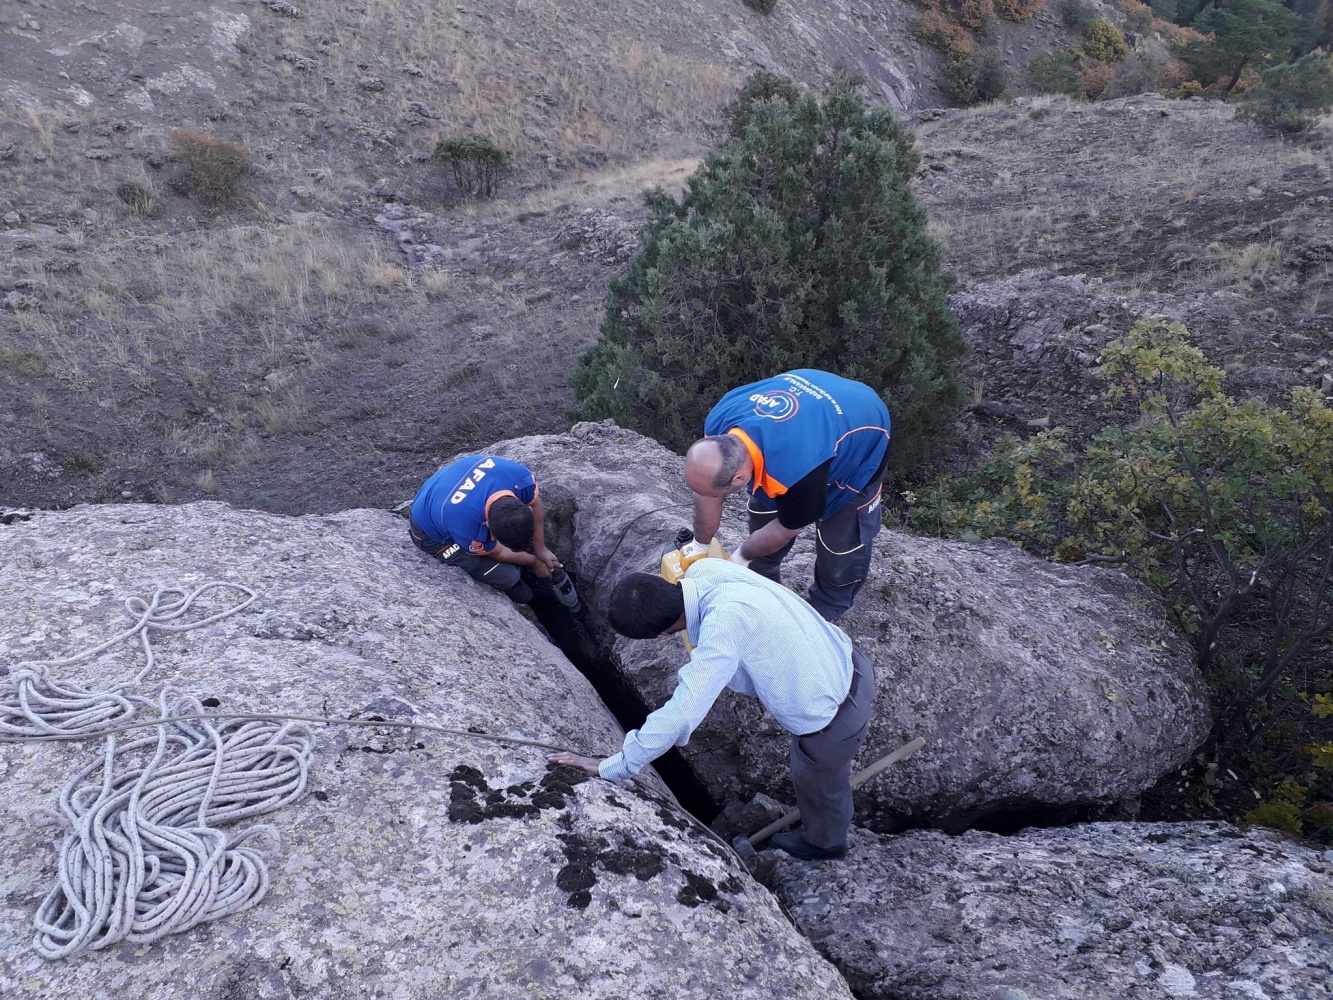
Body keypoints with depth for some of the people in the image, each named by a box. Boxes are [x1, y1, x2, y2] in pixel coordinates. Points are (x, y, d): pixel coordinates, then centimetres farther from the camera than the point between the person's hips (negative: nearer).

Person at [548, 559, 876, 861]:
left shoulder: (723, 626, -38)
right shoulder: (704, 569, -14)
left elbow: (680, 716, -37)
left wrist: (608, 768, -30)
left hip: (836, 719, -6)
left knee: (818, 784, 26)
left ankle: (824, 843, 58)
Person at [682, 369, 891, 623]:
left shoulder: (796, 472, -46)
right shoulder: (718, 422, -28)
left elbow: (787, 528, -24)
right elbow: (708, 493, -10)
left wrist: (739, 559, -7)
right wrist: (699, 547, 2)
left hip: (860, 439, -6)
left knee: (842, 540, -1)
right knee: (764, 515, 9)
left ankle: (826, 611, 26)